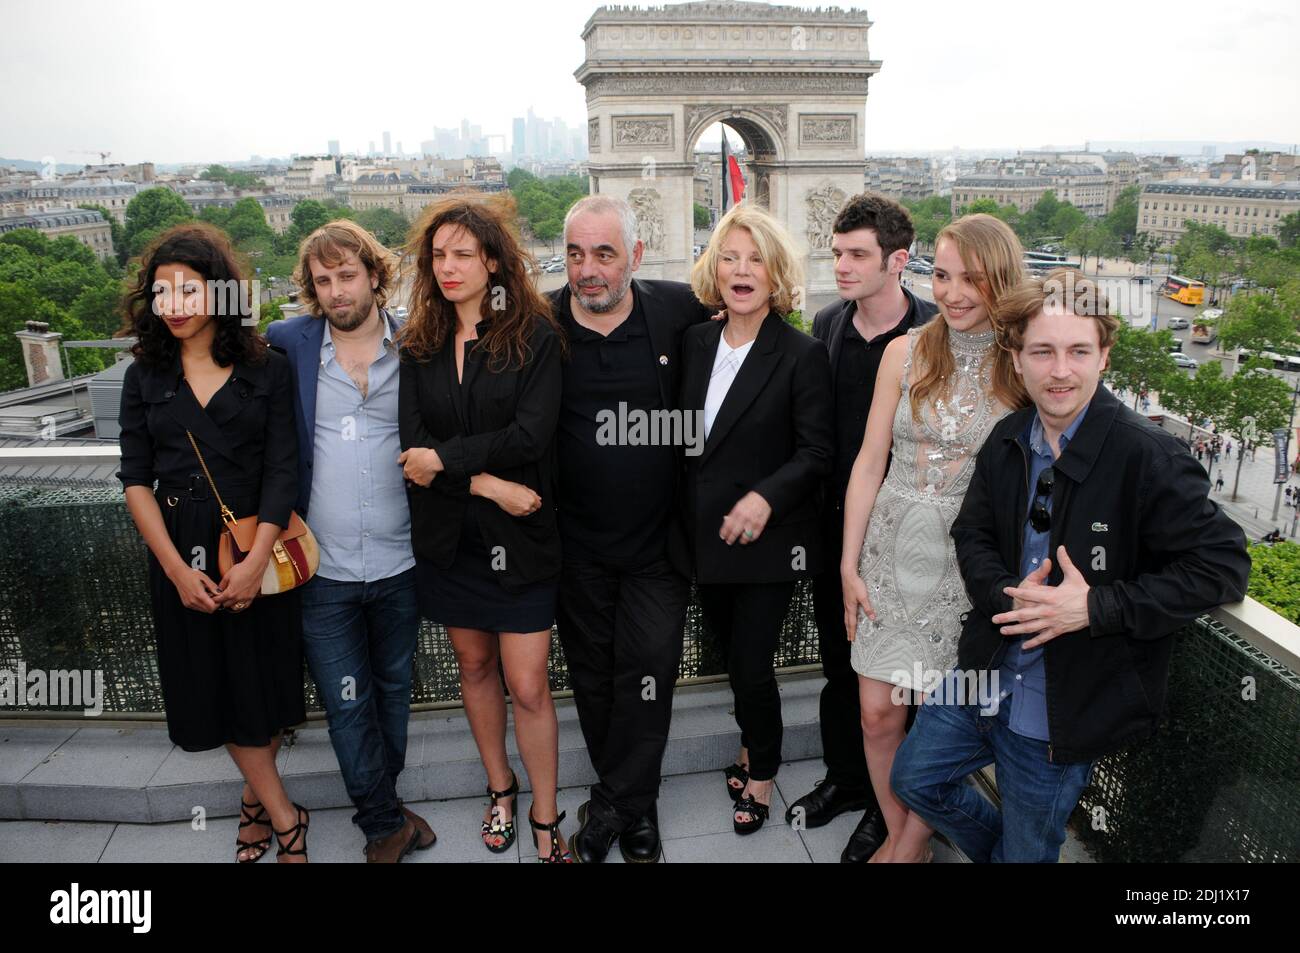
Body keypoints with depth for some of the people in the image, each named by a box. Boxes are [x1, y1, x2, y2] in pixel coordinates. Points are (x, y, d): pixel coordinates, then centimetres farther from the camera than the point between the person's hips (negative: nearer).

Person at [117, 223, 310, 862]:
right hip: (181, 554, 2)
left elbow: (282, 470, -7)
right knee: (214, 686, 6)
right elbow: (136, 480, 1)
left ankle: (256, 798, 32)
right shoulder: (145, 377, 4)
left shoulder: (266, 369, -2)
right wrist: (177, 568, -10)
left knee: (264, 680, 7)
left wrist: (257, 559, -17)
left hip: (258, 547, -2)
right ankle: (284, 818, 21)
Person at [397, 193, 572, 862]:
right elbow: (412, 443, -8)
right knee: (475, 666, 19)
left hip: (518, 537, -4)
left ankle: (545, 820, 21)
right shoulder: (419, 344, 3)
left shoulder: (536, 337, -8)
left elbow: (531, 433, -19)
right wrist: (487, 483, -18)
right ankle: (500, 788, 40)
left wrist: (444, 458, -15)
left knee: (528, 686, 1)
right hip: (448, 536, 4)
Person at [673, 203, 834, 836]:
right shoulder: (696, 342, 4)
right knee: (732, 654, 19)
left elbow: (816, 452, -12)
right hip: (703, 535, 5)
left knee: (751, 663, 2)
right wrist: (680, 513, 3)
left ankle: (761, 776, 29)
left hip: (766, 541, -5)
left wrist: (766, 496, -26)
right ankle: (754, 746, 44)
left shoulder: (802, 355, -11)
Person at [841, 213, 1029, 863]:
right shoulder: (907, 352, -1)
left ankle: (911, 847, 33)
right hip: (892, 548, 2)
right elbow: (869, 462, 1)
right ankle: (897, 834, 34)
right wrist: (849, 564, 1)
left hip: (968, 563, -2)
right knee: (878, 714, 8)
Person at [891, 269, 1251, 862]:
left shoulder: (1145, 456, -21)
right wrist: (1007, 594, -14)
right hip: (988, 675, 6)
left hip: (1064, 711, -5)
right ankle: (1000, 848, 46)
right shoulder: (1007, 442, -3)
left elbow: (1223, 566, -19)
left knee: (1029, 850, 15)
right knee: (914, 776, 20)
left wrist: (1097, 607, -27)